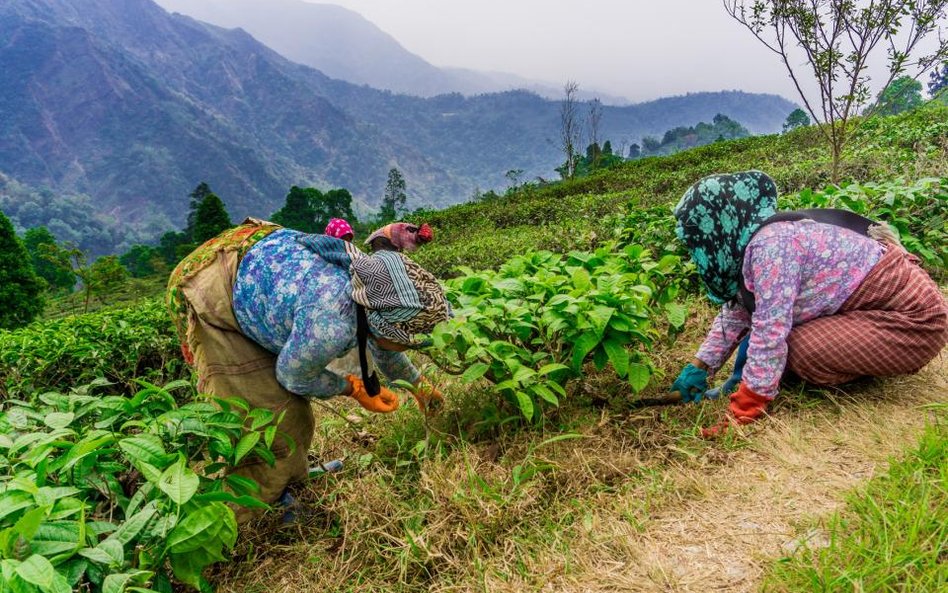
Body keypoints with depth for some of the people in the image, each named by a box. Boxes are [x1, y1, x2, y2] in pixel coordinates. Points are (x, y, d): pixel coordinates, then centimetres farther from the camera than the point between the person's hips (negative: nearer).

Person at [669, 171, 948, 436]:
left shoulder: (770, 244, -29)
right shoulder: (746, 243, -1)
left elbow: (770, 331, -31)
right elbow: (735, 313, 6)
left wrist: (744, 412, -25)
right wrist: (699, 367, 2)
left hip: (915, 318, -9)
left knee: (799, 350, -23)